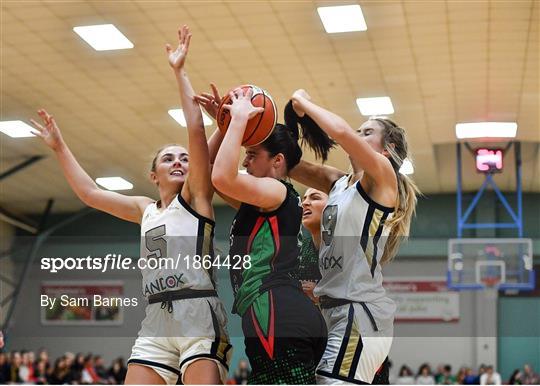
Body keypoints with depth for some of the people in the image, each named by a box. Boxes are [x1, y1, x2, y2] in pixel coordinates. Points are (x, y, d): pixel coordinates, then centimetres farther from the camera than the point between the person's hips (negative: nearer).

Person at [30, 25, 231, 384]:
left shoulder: (196, 197, 5)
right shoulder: (145, 210, 20)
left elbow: (197, 132, -5)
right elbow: (89, 192, 26)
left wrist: (180, 73, -5)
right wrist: (59, 146, 29)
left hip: (199, 318, -5)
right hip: (156, 323, 5)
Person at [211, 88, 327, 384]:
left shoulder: (277, 191, -1)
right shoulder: (260, 202, 27)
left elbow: (221, 177, -18)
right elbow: (211, 177, 33)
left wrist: (240, 118, -8)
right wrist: (226, 125, 25)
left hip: (280, 318, -10)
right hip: (280, 319, 10)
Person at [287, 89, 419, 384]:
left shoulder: (383, 177, -6)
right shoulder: (338, 182, 17)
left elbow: (341, 131, -21)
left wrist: (305, 103, -6)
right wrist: (297, 117, 5)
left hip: (360, 310, -9)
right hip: (337, 308, 9)